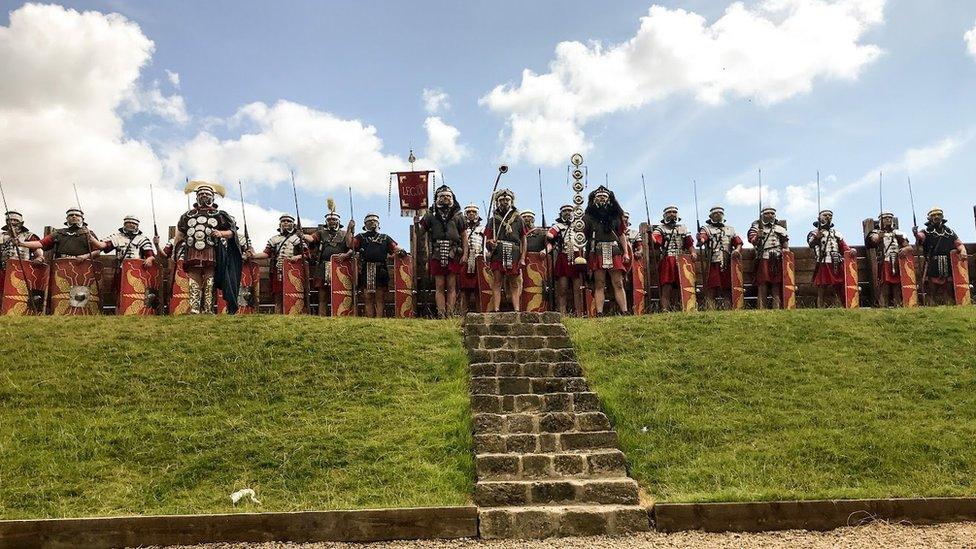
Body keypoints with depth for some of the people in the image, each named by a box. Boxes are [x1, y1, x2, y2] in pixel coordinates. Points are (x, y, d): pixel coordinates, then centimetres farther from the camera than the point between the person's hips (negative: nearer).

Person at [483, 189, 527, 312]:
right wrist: (490, 243, -15)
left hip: (514, 256, 1)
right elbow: (487, 240, 10)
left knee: (515, 285, 2)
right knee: (496, 283, -3)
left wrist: (522, 258, 3)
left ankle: (516, 310, 1)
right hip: (497, 255, 0)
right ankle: (496, 310, -6)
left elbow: (523, 240, 11)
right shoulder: (493, 220, 12)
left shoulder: (518, 219, 13)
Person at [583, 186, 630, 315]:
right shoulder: (589, 217, 10)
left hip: (614, 253, 2)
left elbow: (622, 234, 16)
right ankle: (599, 313, -4)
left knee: (618, 284, -1)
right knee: (599, 285, -2)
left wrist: (626, 252, 8)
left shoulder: (616, 216, 16)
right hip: (597, 254, -1)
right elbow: (582, 234, 4)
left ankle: (624, 312, -2)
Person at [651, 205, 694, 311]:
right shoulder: (660, 229, 9)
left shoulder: (683, 228, 23)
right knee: (666, 286, -11)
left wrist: (693, 252, -3)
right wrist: (650, 235, -31)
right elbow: (656, 242, -10)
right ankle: (665, 308, -15)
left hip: (682, 261, 4)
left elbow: (689, 243, 16)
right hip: (666, 261, -4)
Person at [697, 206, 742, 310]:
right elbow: (702, 239, -10)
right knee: (710, 292, -7)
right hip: (713, 265, -3)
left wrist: (737, 250, -8)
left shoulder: (731, 229, 24)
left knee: (729, 290, 4)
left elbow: (739, 243, 16)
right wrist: (700, 240, -36)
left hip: (728, 265, 3)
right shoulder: (706, 229, 11)